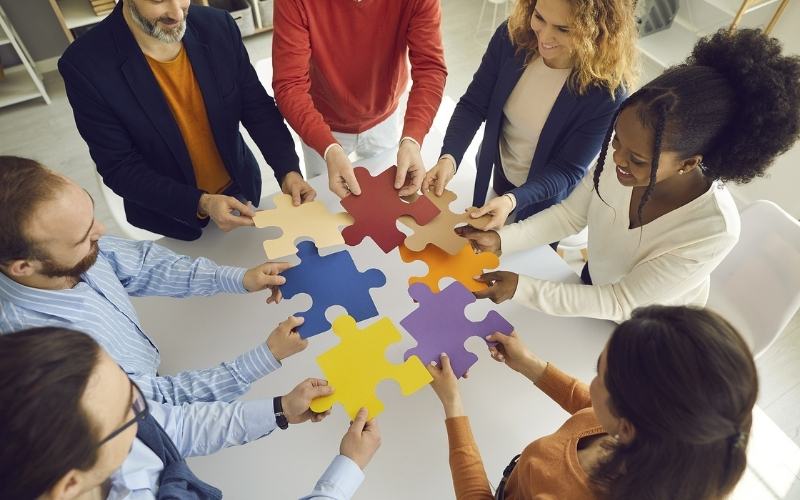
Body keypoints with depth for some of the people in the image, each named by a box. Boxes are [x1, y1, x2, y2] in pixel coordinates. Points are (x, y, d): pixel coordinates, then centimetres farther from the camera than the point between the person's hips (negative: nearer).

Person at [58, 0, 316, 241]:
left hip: (240, 188, 3)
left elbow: (258, 107, -8)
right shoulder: (86, 64, -23)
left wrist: (287, 170, -23)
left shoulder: (218, 26, -15)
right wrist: (200, 204, -33)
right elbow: (120, 168, -20)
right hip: (171, 214, -2)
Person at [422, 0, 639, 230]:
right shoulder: (512, 36, -21)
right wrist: (449, 158, -34)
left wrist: (513, 200, -42)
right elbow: (473, 105, -17)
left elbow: (567, 170, -25)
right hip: (495, 175, 3)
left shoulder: (607, 88, -30)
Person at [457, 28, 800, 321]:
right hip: (595, 286, 4)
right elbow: (571, 214, -15)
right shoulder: (628, 150, -29)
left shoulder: (713, 231, -39)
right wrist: (501, 240, -28)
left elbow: (622, 303, -31)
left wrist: (522, 288, -39)